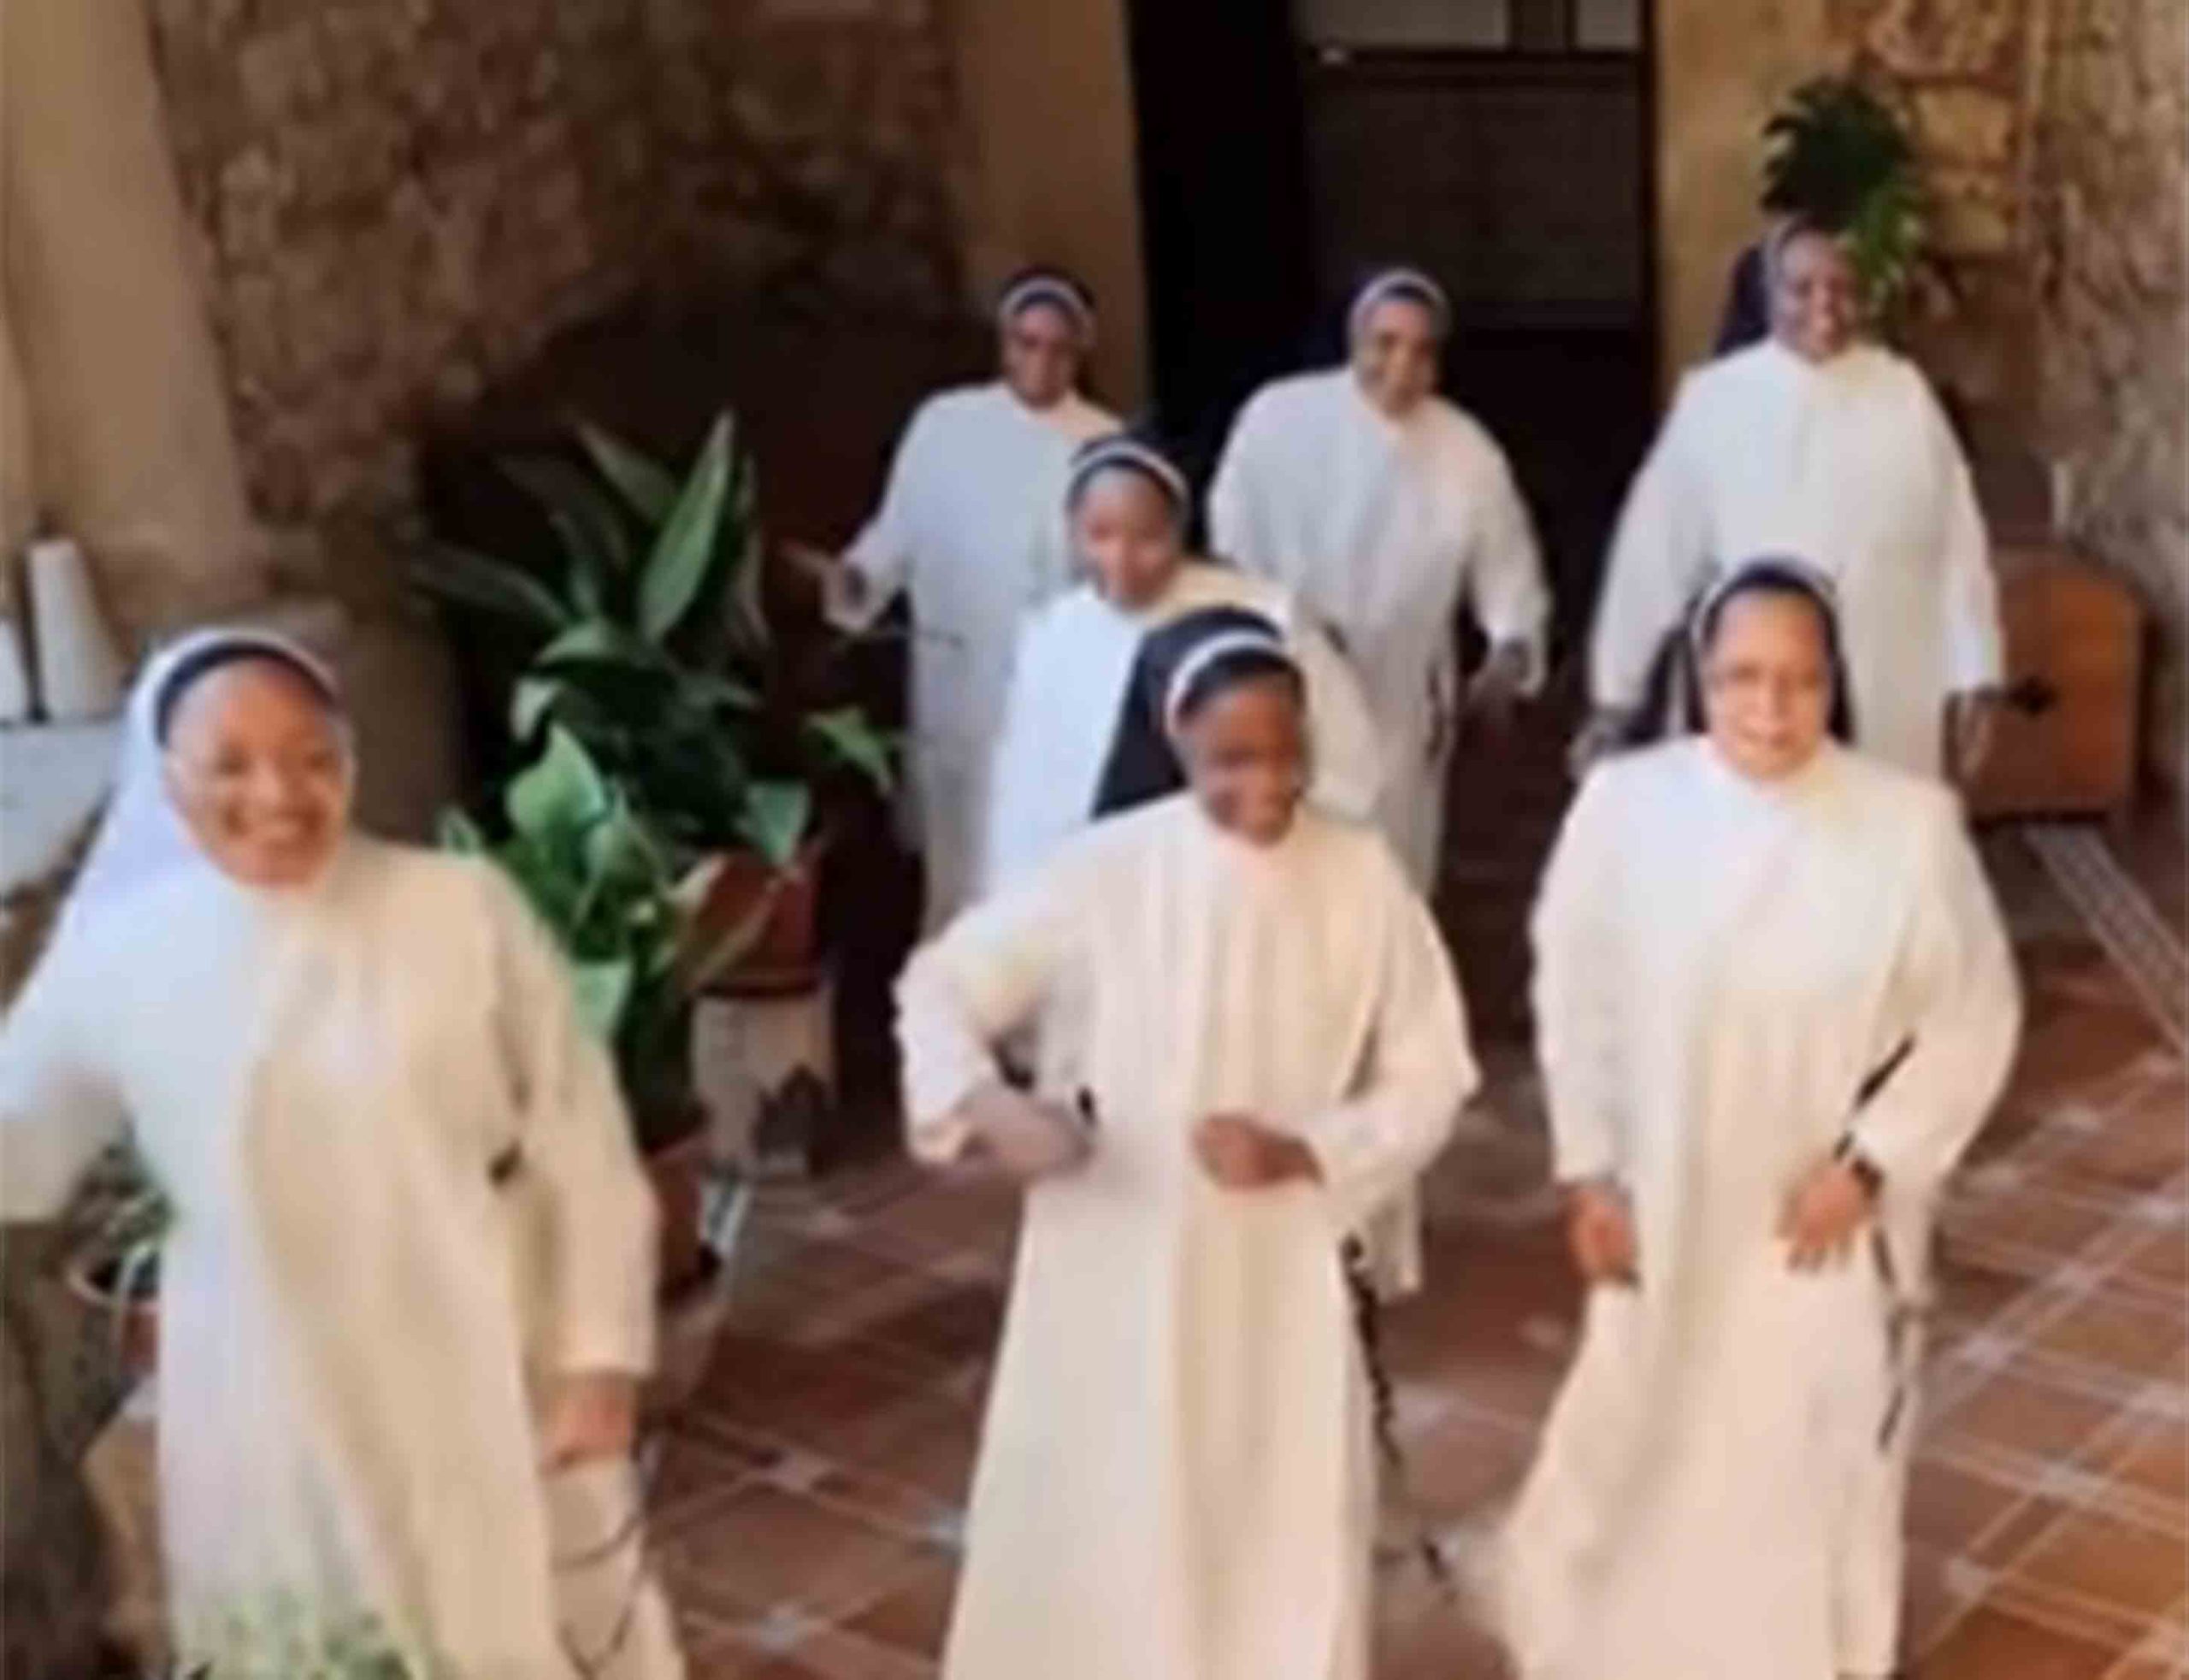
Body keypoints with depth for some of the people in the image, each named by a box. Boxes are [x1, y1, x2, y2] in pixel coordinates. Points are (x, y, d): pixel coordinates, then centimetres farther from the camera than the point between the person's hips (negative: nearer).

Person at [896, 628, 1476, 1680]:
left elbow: (1429, 1074, -1)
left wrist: (1305, 1152, -17)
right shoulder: (1108, 871, -11)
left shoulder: (1361, 877, -7)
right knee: (1090, 1532, 11)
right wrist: (991, 1106, -23)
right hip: (1116, 1269, -1)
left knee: (1290, 1536, 12)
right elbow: (938, 988, -4)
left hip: (1285, 1278, 1)